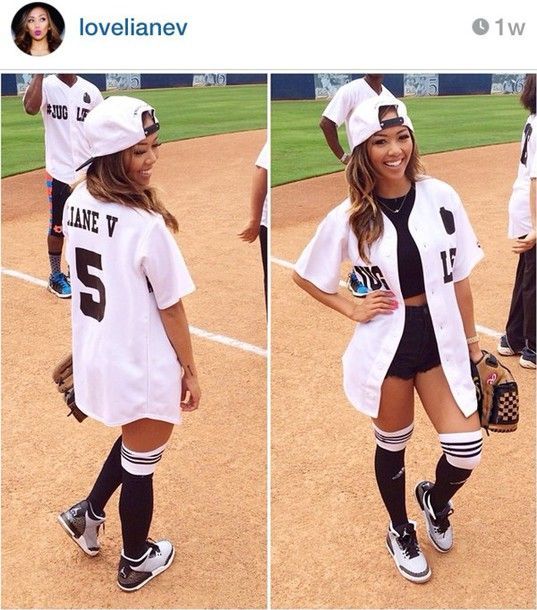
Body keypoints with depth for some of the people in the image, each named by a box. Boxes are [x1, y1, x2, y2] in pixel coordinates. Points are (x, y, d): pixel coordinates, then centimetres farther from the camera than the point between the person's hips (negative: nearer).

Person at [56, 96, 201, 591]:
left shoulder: (76, 204, -4)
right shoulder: (146, 224, -26)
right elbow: (170, 309, -18)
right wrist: (190, 371, -6)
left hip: (97, 356, 7)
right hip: (142, 368, -6)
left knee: (133, 440, 33)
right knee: (140, 465, 16)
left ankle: (89, 513, 40)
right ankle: (135, 564, 38)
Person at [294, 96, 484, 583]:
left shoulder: (441, 197, -5)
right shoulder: (349, 217, -9)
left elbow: (459, 277, 4)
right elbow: (304, 275, 4)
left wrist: (470, 338, 8)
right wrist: (352, 309, -5)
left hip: (441, 338, 2)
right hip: (386, 344, -2)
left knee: (467, 450, 0)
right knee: (393, 446, 15)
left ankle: (436, 501, 36)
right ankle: (401, 533, 42)